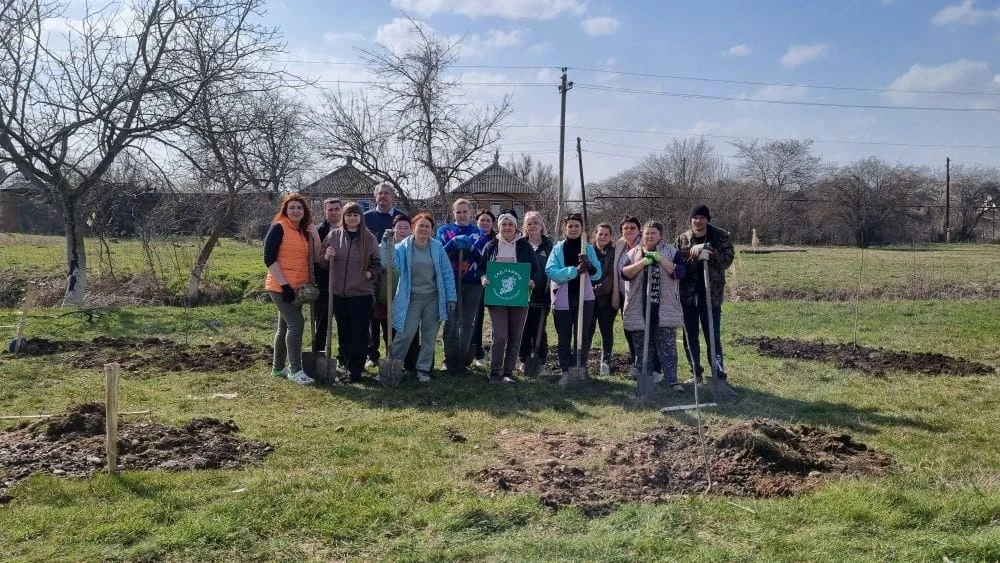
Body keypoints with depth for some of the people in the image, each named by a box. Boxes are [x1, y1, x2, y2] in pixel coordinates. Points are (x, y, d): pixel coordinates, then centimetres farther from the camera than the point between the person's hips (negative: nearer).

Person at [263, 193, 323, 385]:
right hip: (281, 287, -8)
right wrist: (284, 284, -20)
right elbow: (269, 258, -15)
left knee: (285, 327, 13)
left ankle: (278, 367, 23)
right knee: (296, 323, -13)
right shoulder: (278, 228, -9)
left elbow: (315, 258, 6)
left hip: (298, 287, 8)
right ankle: (295, 370, -8)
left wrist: (315, 235, -6)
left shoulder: (304, 231, 11)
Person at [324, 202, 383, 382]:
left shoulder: (370, 238, 1)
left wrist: (370, 273, -11)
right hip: (338, 294, 2)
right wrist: (326, 256, -11)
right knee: (344, 333, 12)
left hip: (361, 294, -2)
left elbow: (377, 264, 8)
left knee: (360, 334, -1)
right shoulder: (333, 235, 4)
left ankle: (355, 369, 9)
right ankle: (347, 364, 26)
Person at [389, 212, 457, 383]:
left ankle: (423, 369, 22)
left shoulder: (437, 248, -1)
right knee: (404, 335, -4)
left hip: (433, 298, 2)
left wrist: (451, 298, -3)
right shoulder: (403, 247, -5)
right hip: (411, 298, -2)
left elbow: (447, 274, 1)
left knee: (429, 337, 9)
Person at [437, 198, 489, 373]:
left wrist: (471, 247, -16)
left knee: (468, 323, 4)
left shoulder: (479, 233, 10)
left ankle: (463, 360, 12)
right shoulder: (444, 230, 7)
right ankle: (450, 360, 8)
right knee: (451, 322, -2)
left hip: (473, 284, 1)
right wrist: (454, 242, -19)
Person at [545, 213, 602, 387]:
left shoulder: (588, 248, 5)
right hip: (562, 298, -1)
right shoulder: (558, 248, 1)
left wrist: (589, 265, -22)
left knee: (582, 335, 6)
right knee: (564, 337, 5)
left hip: (584, 297, 1)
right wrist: (575, 270, -25)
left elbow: (597, 275, 0)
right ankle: (565, 371, 14)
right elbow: (550, 271, -14)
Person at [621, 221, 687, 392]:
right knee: (642, 348, 8)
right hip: (639, 310, 2)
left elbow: (679, 272, -11)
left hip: (664, 310, -1)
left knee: (668, 347, -2)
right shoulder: (634, 253, 8)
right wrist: (643, 262, -17)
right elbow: (625, 274, -6)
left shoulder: (671, 252, 4)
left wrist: (660, 259, -18)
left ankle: (672, 380, 2)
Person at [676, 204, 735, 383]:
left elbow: (727, 260, -10)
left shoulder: (721, 237, -2)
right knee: (690, 337, 11)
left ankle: (719, 375, 1)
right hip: (687, 294, 3)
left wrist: (706, 249, -20)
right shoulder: (682, 239, 5)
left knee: (713, 337, -4)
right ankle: (696, 373, 24)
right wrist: (694, 258, -18)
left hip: (711, 293, -3)